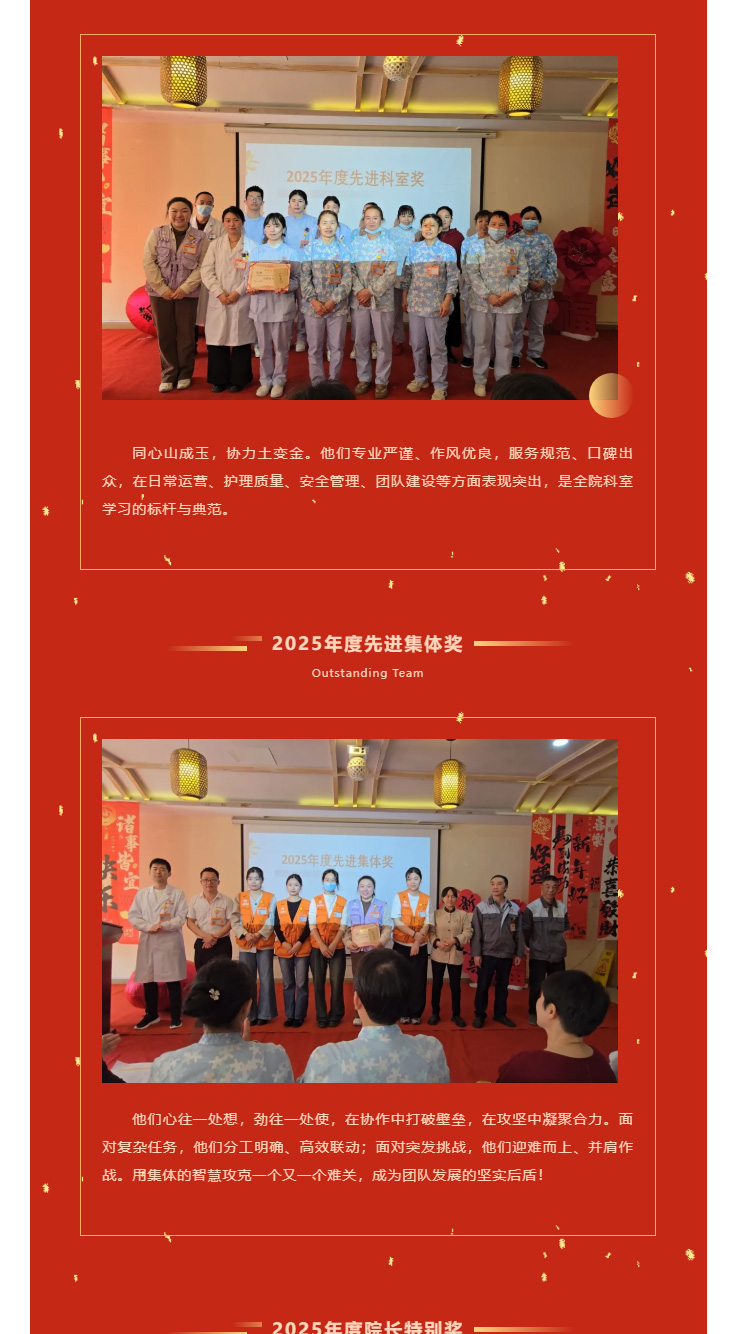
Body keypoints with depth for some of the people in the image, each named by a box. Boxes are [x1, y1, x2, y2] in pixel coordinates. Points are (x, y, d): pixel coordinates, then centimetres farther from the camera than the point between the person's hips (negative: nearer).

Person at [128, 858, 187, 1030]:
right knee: (148, 980, 7)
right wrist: (149, 927, -13)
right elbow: (133, 917, 4)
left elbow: (182, 917, -5)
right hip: (148, 942, 3)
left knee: (173, 980, -1)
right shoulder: (141, 894, 10)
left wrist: (163, 926, -18)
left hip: (170, 942, -3)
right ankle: (151, 1014, 20)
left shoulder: (177, 893, 3)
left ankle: (175, 1016, 8)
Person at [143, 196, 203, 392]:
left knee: (186, 335, 4)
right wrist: (162, 288, -11)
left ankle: (184, 374, 17)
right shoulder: (157, 233, 2)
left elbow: (202, 266, -4)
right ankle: (168, 375, 14)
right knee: (165, 335, 4)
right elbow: (148, 262, -3)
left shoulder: (199, 237, 1)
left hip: (187, 294, -1)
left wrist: (185, 288, -14)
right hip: (160, 293, 1)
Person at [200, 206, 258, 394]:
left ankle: (238, 379, 10)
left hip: (242, 301, -2)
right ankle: (219, 379, 11)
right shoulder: (215, 245, 9)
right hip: (218, 301, 2)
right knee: (217, 340, 2)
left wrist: (238, 292, -13)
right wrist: (219, 293, -10)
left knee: (240, 340, 1)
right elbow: (206, 271, 2)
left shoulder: (250, 245, 2)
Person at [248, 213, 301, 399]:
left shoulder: (291, 252, 3)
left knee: (281, 346, 3)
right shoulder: (257, 252, 9)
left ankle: (278, 381, 14)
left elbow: (296, 278, -2)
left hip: (283, 303, -2)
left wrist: (287, 287, -23)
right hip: (261, 302, 2)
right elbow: (250, 275, 6)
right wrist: (250, 287, -16)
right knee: (264, 346, 7)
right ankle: (265, 380, 17)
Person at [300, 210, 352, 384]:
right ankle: (318, 384, 11)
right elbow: (304, 277, -2)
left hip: (338, 306, 0)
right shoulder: (309, 248, 4)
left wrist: (333, 301, -14)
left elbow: (347, 278, -3)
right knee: (315, 348, 3)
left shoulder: (343, 249, 4)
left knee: (337, 347, 4)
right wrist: (314, 301, -14)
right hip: (314, 306, 0)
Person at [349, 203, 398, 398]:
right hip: (359, 299, 2)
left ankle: (382, 381, 9)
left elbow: (391, 273, -7)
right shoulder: (356, 242, 7)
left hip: (382, 299, -2)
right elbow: (350, 269, 2)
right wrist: (359, 291, -14)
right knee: (360, 341, 7)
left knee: (383, 342, 0)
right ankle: (363, 378, 19)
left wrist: (371, 291, -14)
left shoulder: (388, 243, 0)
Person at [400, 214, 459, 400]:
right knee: (417, 345, 11)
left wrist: (447, 301, -12)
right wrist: (404, 298, 9)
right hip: (415, 303, 3)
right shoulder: (413, 249, 7)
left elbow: (453, 279, -4)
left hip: (437, 305, -3)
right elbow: (406, 276, 12)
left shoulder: (448, 250, -1)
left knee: (437, 347, -3)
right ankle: (420, 378, 27)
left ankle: (439, 386, 2)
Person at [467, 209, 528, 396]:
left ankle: (503, 380, 18)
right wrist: (488, 296, -14)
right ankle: (480, 380, 16)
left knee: (505, 342, 7)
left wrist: (510, 293, -12)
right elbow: (473, 274, -5)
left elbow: (523, 274, 3)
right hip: (482, 302, -1)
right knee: (482, 342, 5)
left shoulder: (515, 247, 6)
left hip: (508, 302, 1)